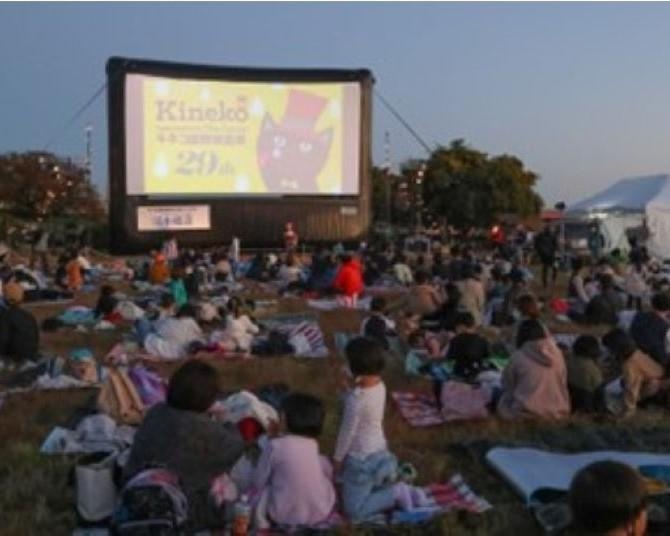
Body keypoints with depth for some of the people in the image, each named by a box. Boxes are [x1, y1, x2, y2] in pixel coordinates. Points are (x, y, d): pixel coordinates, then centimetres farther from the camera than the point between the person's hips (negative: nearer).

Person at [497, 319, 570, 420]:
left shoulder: (518, 356, -8)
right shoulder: (557, 354, 1)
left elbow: (508, 385, 5)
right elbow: (563, 384, 10)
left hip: (527, 412, -5)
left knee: (503, 399, 19)